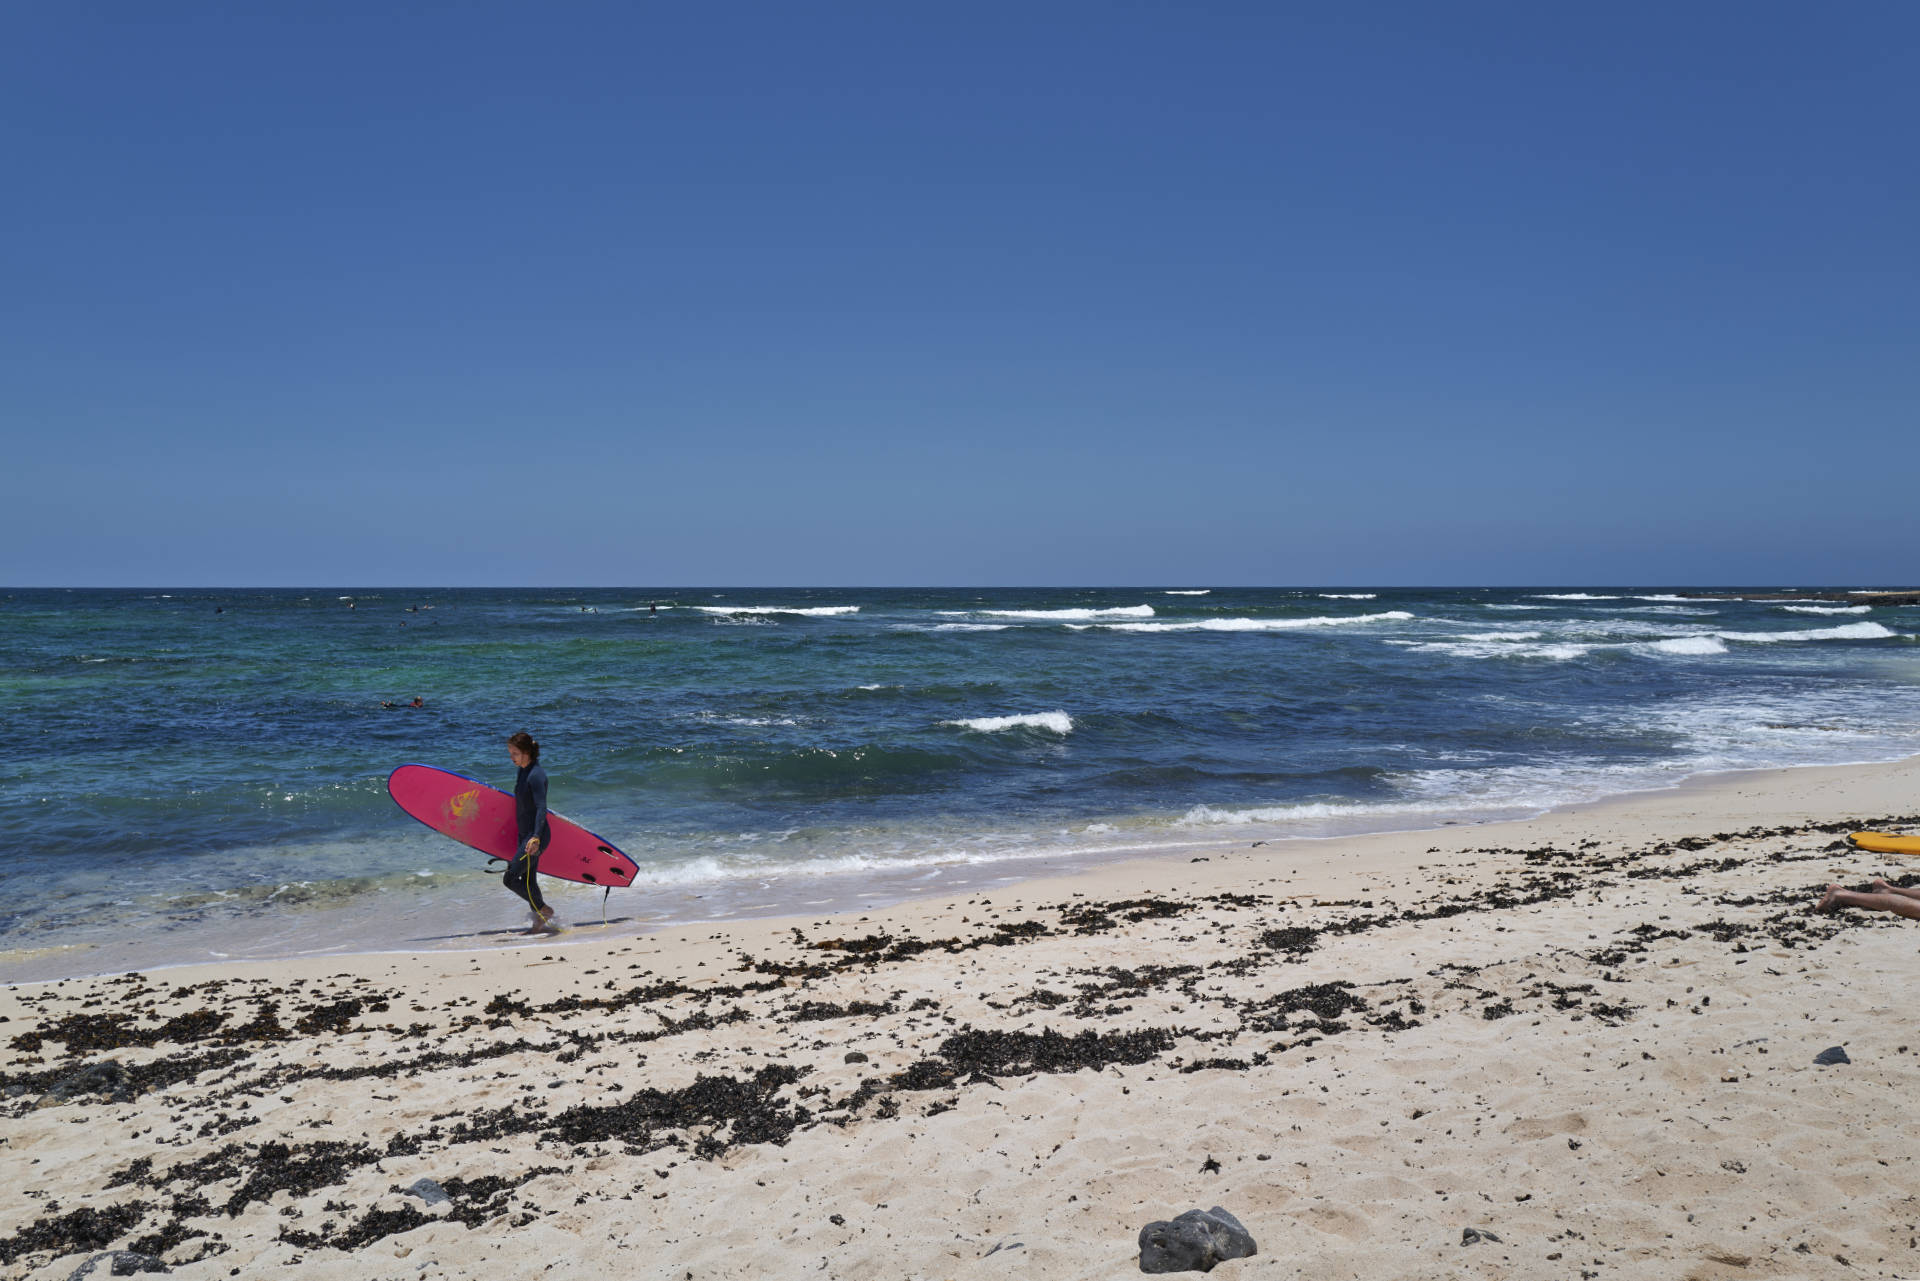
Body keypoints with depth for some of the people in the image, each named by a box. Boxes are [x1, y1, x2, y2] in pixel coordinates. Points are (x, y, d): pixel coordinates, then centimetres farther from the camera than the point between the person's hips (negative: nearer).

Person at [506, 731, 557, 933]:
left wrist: (536, 837, -37)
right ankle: (540, 924, 23)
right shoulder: (521, 772, 10)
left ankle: (545, 910, 6)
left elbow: (541, 808, -27)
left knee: (509, 879, -7)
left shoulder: (536, 775, -19)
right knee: (528, 881, 14)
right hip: (525, 834, 10)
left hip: (536, 836, -10)